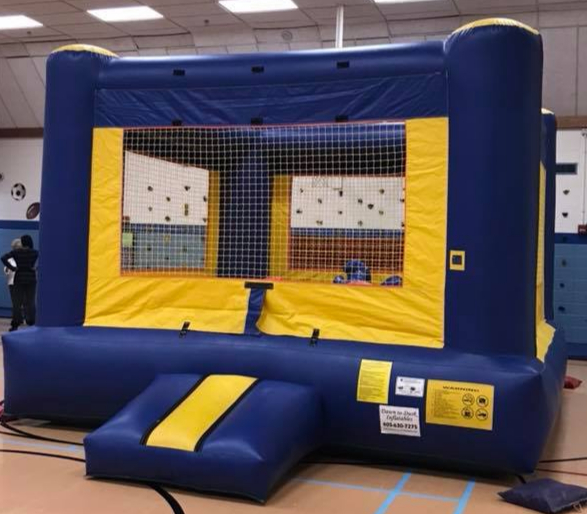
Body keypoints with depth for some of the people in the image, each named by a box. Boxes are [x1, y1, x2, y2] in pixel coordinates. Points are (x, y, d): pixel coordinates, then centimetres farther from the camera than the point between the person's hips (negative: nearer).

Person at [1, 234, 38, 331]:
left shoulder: (16, 252, -2)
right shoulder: (35, 253, -1)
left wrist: (12, 268, -6)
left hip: (19, 278, 0)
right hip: (31, 279, 0)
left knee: (17, 302, 5)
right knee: (30, 302, 5)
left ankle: (15, 324, 4)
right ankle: (31, 323, 5)